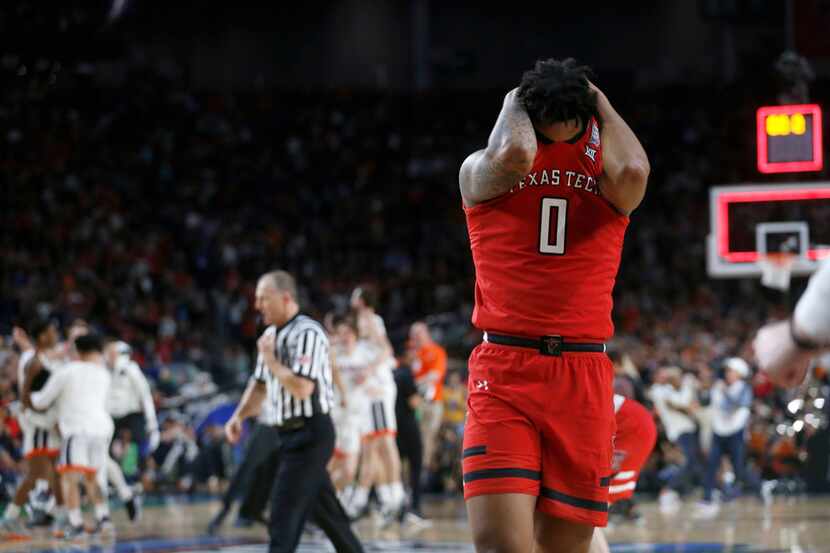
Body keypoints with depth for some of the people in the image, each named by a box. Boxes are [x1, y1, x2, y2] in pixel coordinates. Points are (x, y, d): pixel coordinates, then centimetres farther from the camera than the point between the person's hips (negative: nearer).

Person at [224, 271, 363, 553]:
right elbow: (260, 386, 23)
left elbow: (302, 387, -25)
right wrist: (239, 416, 8)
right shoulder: (271, 335, 13)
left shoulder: (307, 333, -15)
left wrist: (270, 359, -14)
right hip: (292, 434, 9)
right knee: (327, 513, 16)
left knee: (284, 512, -12)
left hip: (310, 433, -9)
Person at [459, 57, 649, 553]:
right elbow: (515, 155, -20)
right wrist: (513, 104, 2)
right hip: (503, 371, -2)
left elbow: (633, 172, -17)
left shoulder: (607, 179, 8)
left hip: (584, 379, 2)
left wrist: (600, 104, 1)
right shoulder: (481, 173, 5)